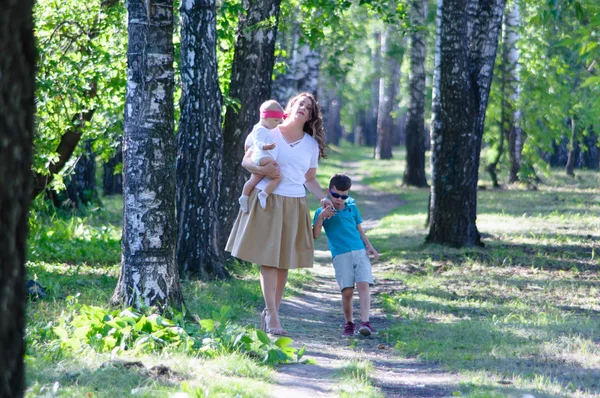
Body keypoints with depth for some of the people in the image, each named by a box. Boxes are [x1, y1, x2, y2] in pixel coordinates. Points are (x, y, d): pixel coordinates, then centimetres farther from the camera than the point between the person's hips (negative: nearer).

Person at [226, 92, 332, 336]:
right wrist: (263, 170, -19)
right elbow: (246, 161, 1)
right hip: (267, 201, -4)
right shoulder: (269, 133, 1)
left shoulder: (311, 144, 12)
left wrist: (323, 198, -1)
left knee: (284, 262, 4)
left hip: (294, 205, 4)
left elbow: (309, 179, 16)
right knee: (268, 260, -7)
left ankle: (271, 312, 13)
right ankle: (272, 316, -8)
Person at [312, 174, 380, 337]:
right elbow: (315, 235, -2)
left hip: (360, 252, 2)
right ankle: (349, 323, 11)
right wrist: (321, 217, -14)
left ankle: (365, 322, -22)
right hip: (340, 255, -2)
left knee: (363, 285, -15)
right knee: (347, 291, -7)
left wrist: (369, 246, 10)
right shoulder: (323, 212, 8)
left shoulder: (352, 208, 16)